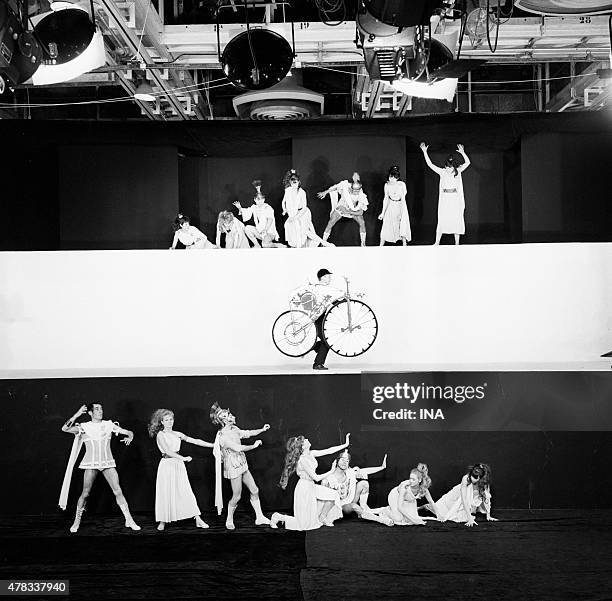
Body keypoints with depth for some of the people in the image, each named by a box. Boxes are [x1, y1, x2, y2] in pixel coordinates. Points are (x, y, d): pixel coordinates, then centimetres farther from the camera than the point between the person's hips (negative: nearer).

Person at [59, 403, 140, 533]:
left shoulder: (109, 425, 6)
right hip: (90, 464, -1)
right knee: (85, 493, 0)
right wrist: (76, 415, -15)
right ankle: (76, 522, 19)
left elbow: (128, 432, 8)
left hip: (108, 463, 1)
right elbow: (65, 428, -12)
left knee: (118, 491, -4)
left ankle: (129, 520, 0)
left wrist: (129, 437, -15)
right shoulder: (84, 427, 1)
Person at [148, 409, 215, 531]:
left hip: (178, 465, 3)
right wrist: (183, 458, -21)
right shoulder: (160, 435, -3)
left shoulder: (178, 434, 10)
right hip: (166, 465, -3)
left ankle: (198, 520, 1)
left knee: (186, 491, 0)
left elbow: (195, 441, 8)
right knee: (165, 492, 1)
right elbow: (167, 451, -15)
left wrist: (213, 445, 4)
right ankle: (162, 521, 16)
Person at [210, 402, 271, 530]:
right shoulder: (223, 436, -24)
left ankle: (259, 518, 21)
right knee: (237, 496, 2)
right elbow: (239, 448, -29)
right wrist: (254, 446, -17)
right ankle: (229, 521, 23)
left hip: (242, 466, 9)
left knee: (254, 491, 11)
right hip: (233, 467, -9)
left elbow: (247, 433, 17)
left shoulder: (234, 429, 3)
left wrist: (262, 429, 11)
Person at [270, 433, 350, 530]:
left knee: (334, 495, -2)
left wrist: (345, 444, 1)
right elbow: (316, 478, -21)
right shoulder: (303, 460, -25)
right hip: (304, 489, -8)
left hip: (312, 487, 8)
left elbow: (329, 451, 2)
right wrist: (331, 471, -11)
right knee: (305, 523, -2)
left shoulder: (311, 454, 0)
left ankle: (322, 517, 15)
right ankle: (278, 517, 12)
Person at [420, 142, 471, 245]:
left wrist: (462, 153, -19)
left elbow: (467, 162, -8)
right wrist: (424, 152, -8)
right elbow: (430, 164, -2)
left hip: (456, 198, 0)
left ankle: (457, 243, 10)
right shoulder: (442, 172, 1)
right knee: (441, 220, -1)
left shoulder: (458, 171, 1)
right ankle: (437, 242, 2)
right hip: (444, 198, 0)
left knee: (456, 220, 3)